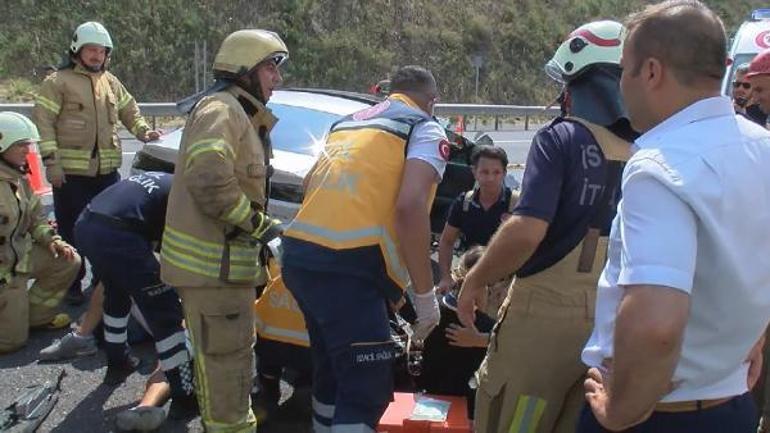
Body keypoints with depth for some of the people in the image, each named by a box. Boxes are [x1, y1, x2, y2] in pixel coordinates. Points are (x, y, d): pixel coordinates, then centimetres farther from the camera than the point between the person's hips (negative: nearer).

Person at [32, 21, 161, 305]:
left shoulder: (111, 82, 13)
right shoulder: (59, 82, -5)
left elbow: (129, 110, 23)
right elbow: (43, 121, -9)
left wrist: (142, 130, 3)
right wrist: (51, 160, -16)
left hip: (107, 170, 6)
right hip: (71, 171, -5)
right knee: (71, 229, 3)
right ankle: (72, 284, 15)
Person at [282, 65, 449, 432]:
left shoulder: (347, 122, 25)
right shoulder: (426, 131, 3)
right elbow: (409, 207, -13)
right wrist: (425, 295, -10)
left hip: (298, 254, 8)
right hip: (346, 268, -8)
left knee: (332, 370, 24)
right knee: (367, 391, -2)